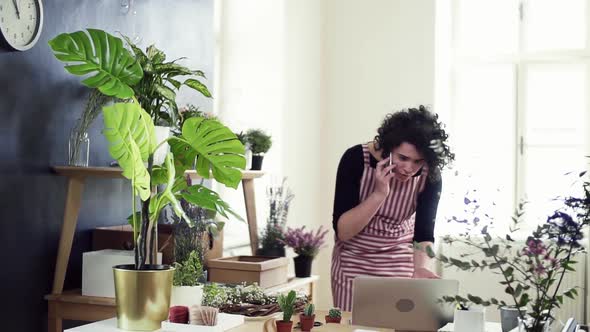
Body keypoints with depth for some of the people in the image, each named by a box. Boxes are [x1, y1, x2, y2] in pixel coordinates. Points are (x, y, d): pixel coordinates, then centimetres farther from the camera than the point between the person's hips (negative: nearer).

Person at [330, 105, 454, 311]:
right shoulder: (356, 159, -22)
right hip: (354, 264, -1)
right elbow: (342, 231, -22)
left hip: (401, 265, 1)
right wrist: (379, 194, -33)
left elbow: (424, 234, -13)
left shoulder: (430, 176, -18)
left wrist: (421, 267, -33)